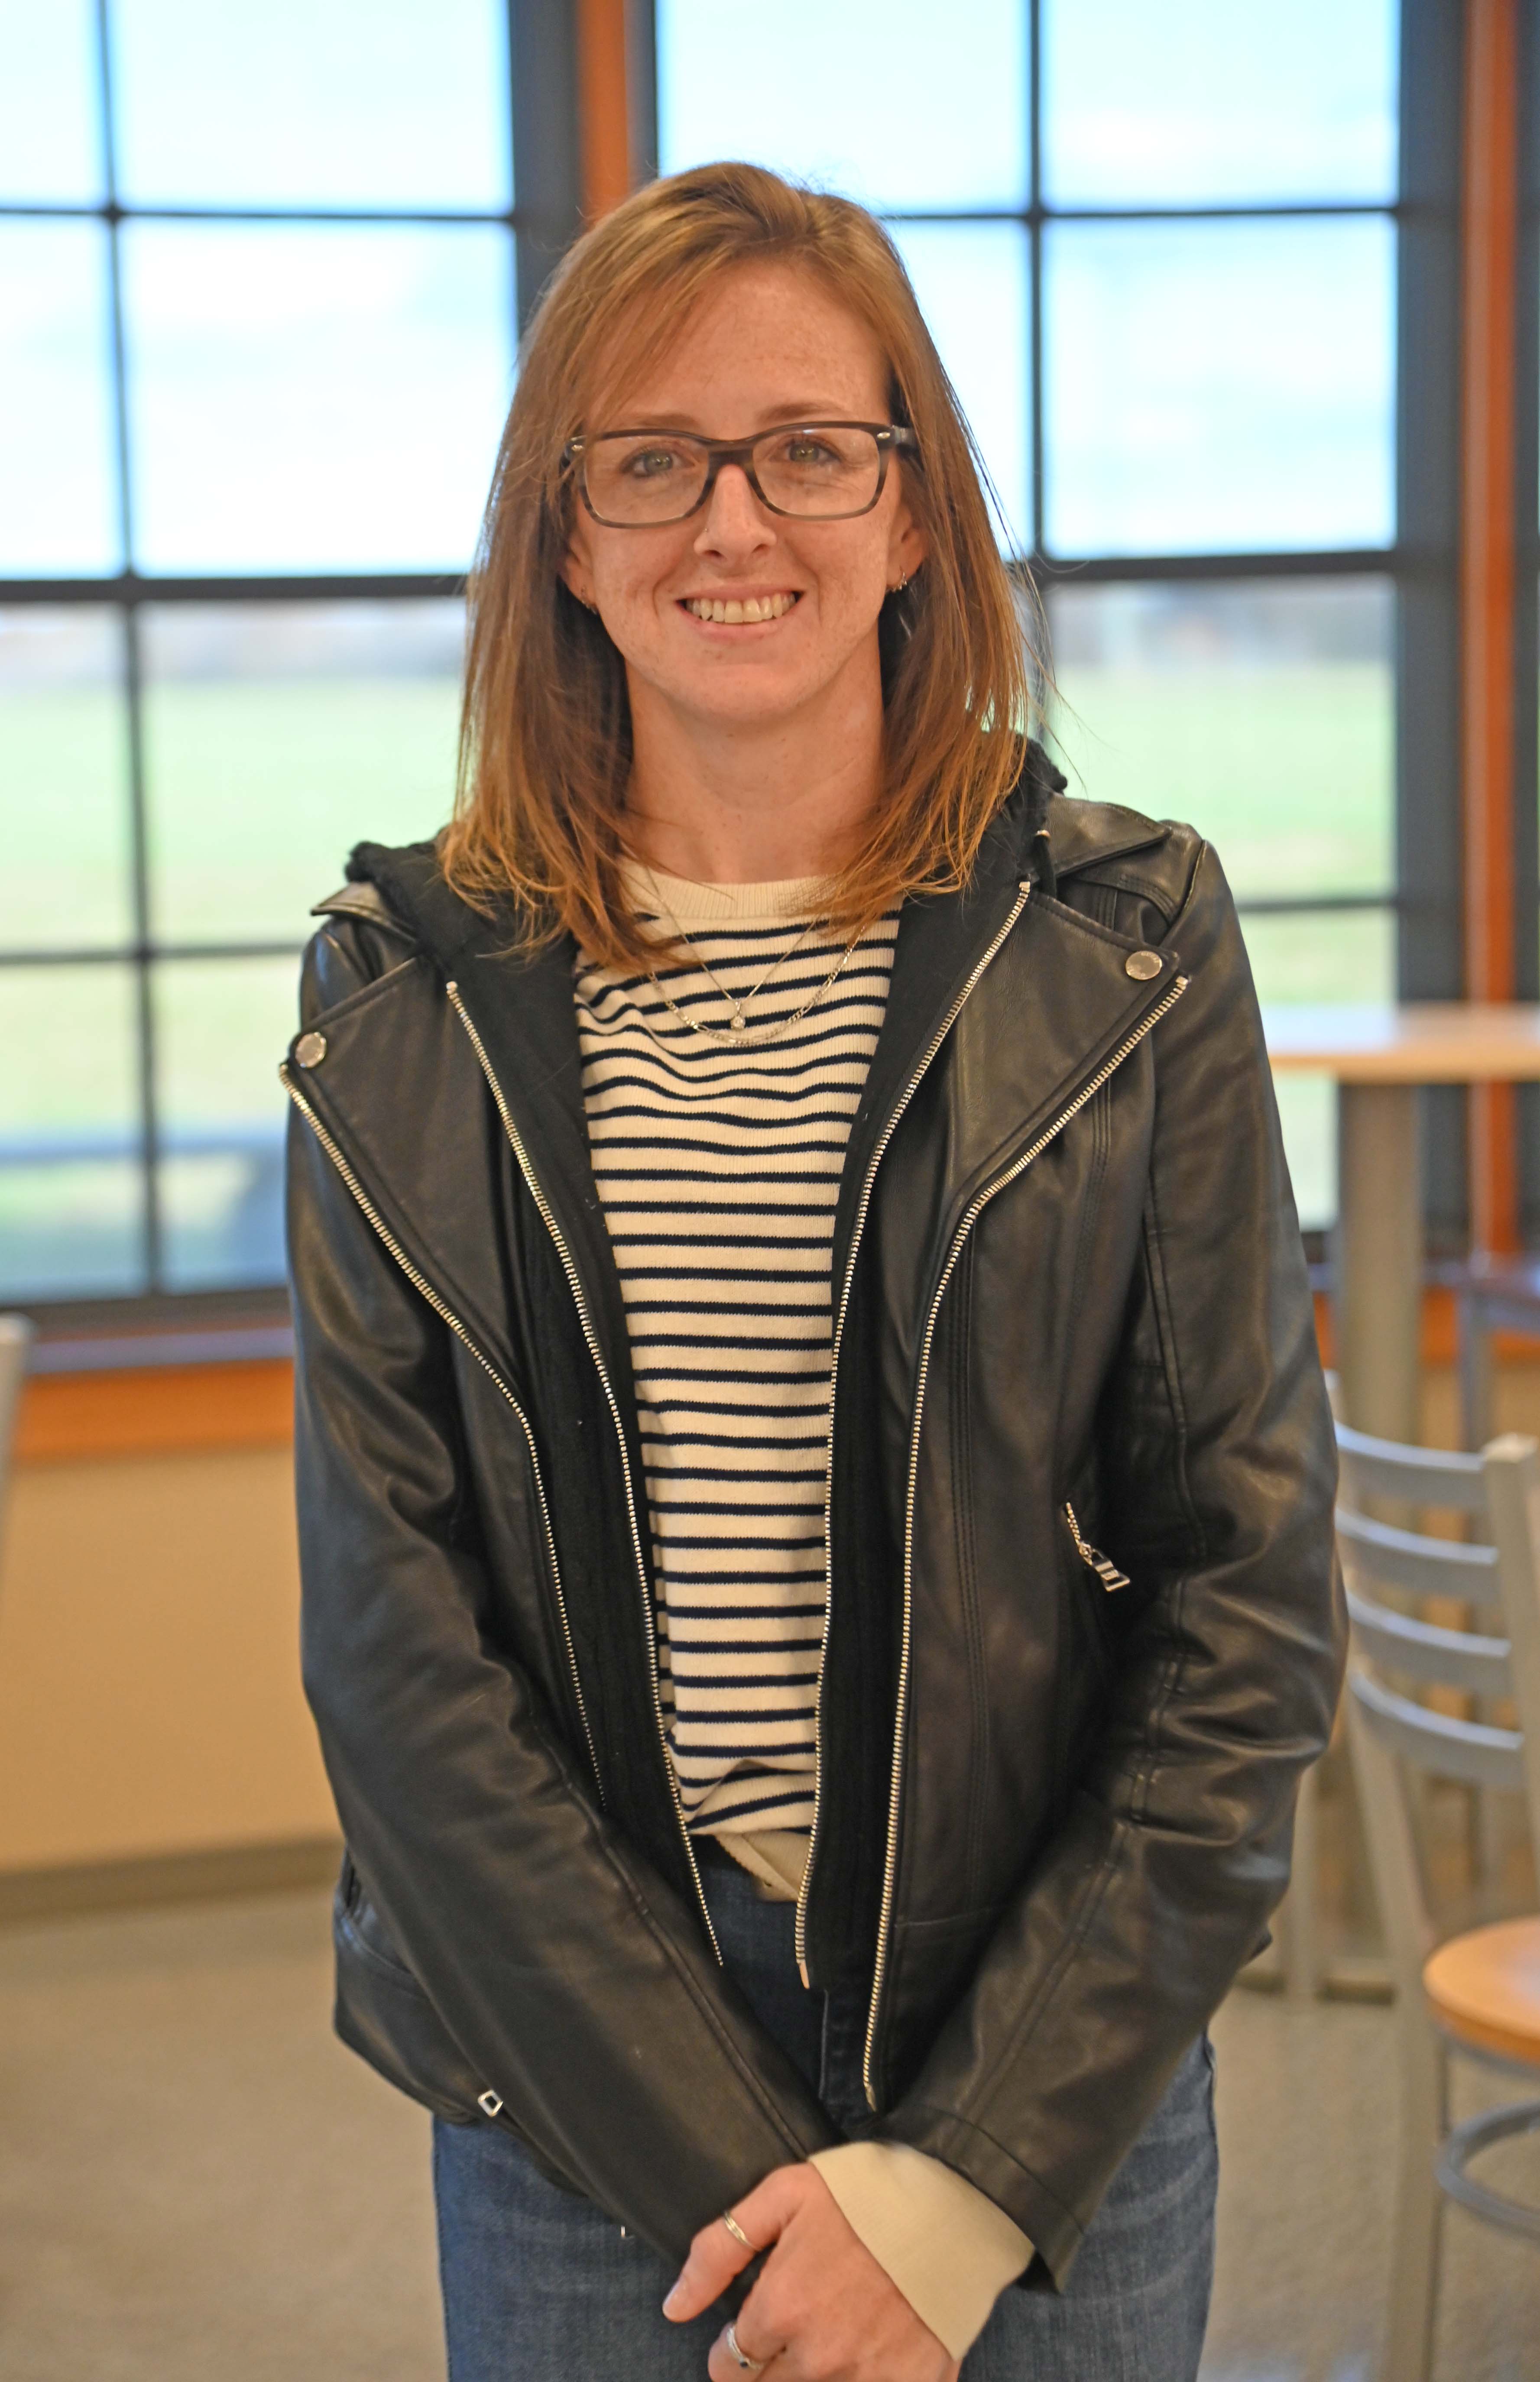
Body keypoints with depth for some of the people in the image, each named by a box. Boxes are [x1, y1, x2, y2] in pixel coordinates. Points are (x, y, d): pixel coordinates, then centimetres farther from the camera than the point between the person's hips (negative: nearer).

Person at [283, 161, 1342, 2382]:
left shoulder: (1127, 948, -4)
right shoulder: (409, 998, -2)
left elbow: (1249, 1605, -5)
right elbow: (395, 1640, -4)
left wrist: (974, 2170, -11)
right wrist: (730, 2175, -11)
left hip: (1057, 2098, 0)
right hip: (581, 2099, 1)